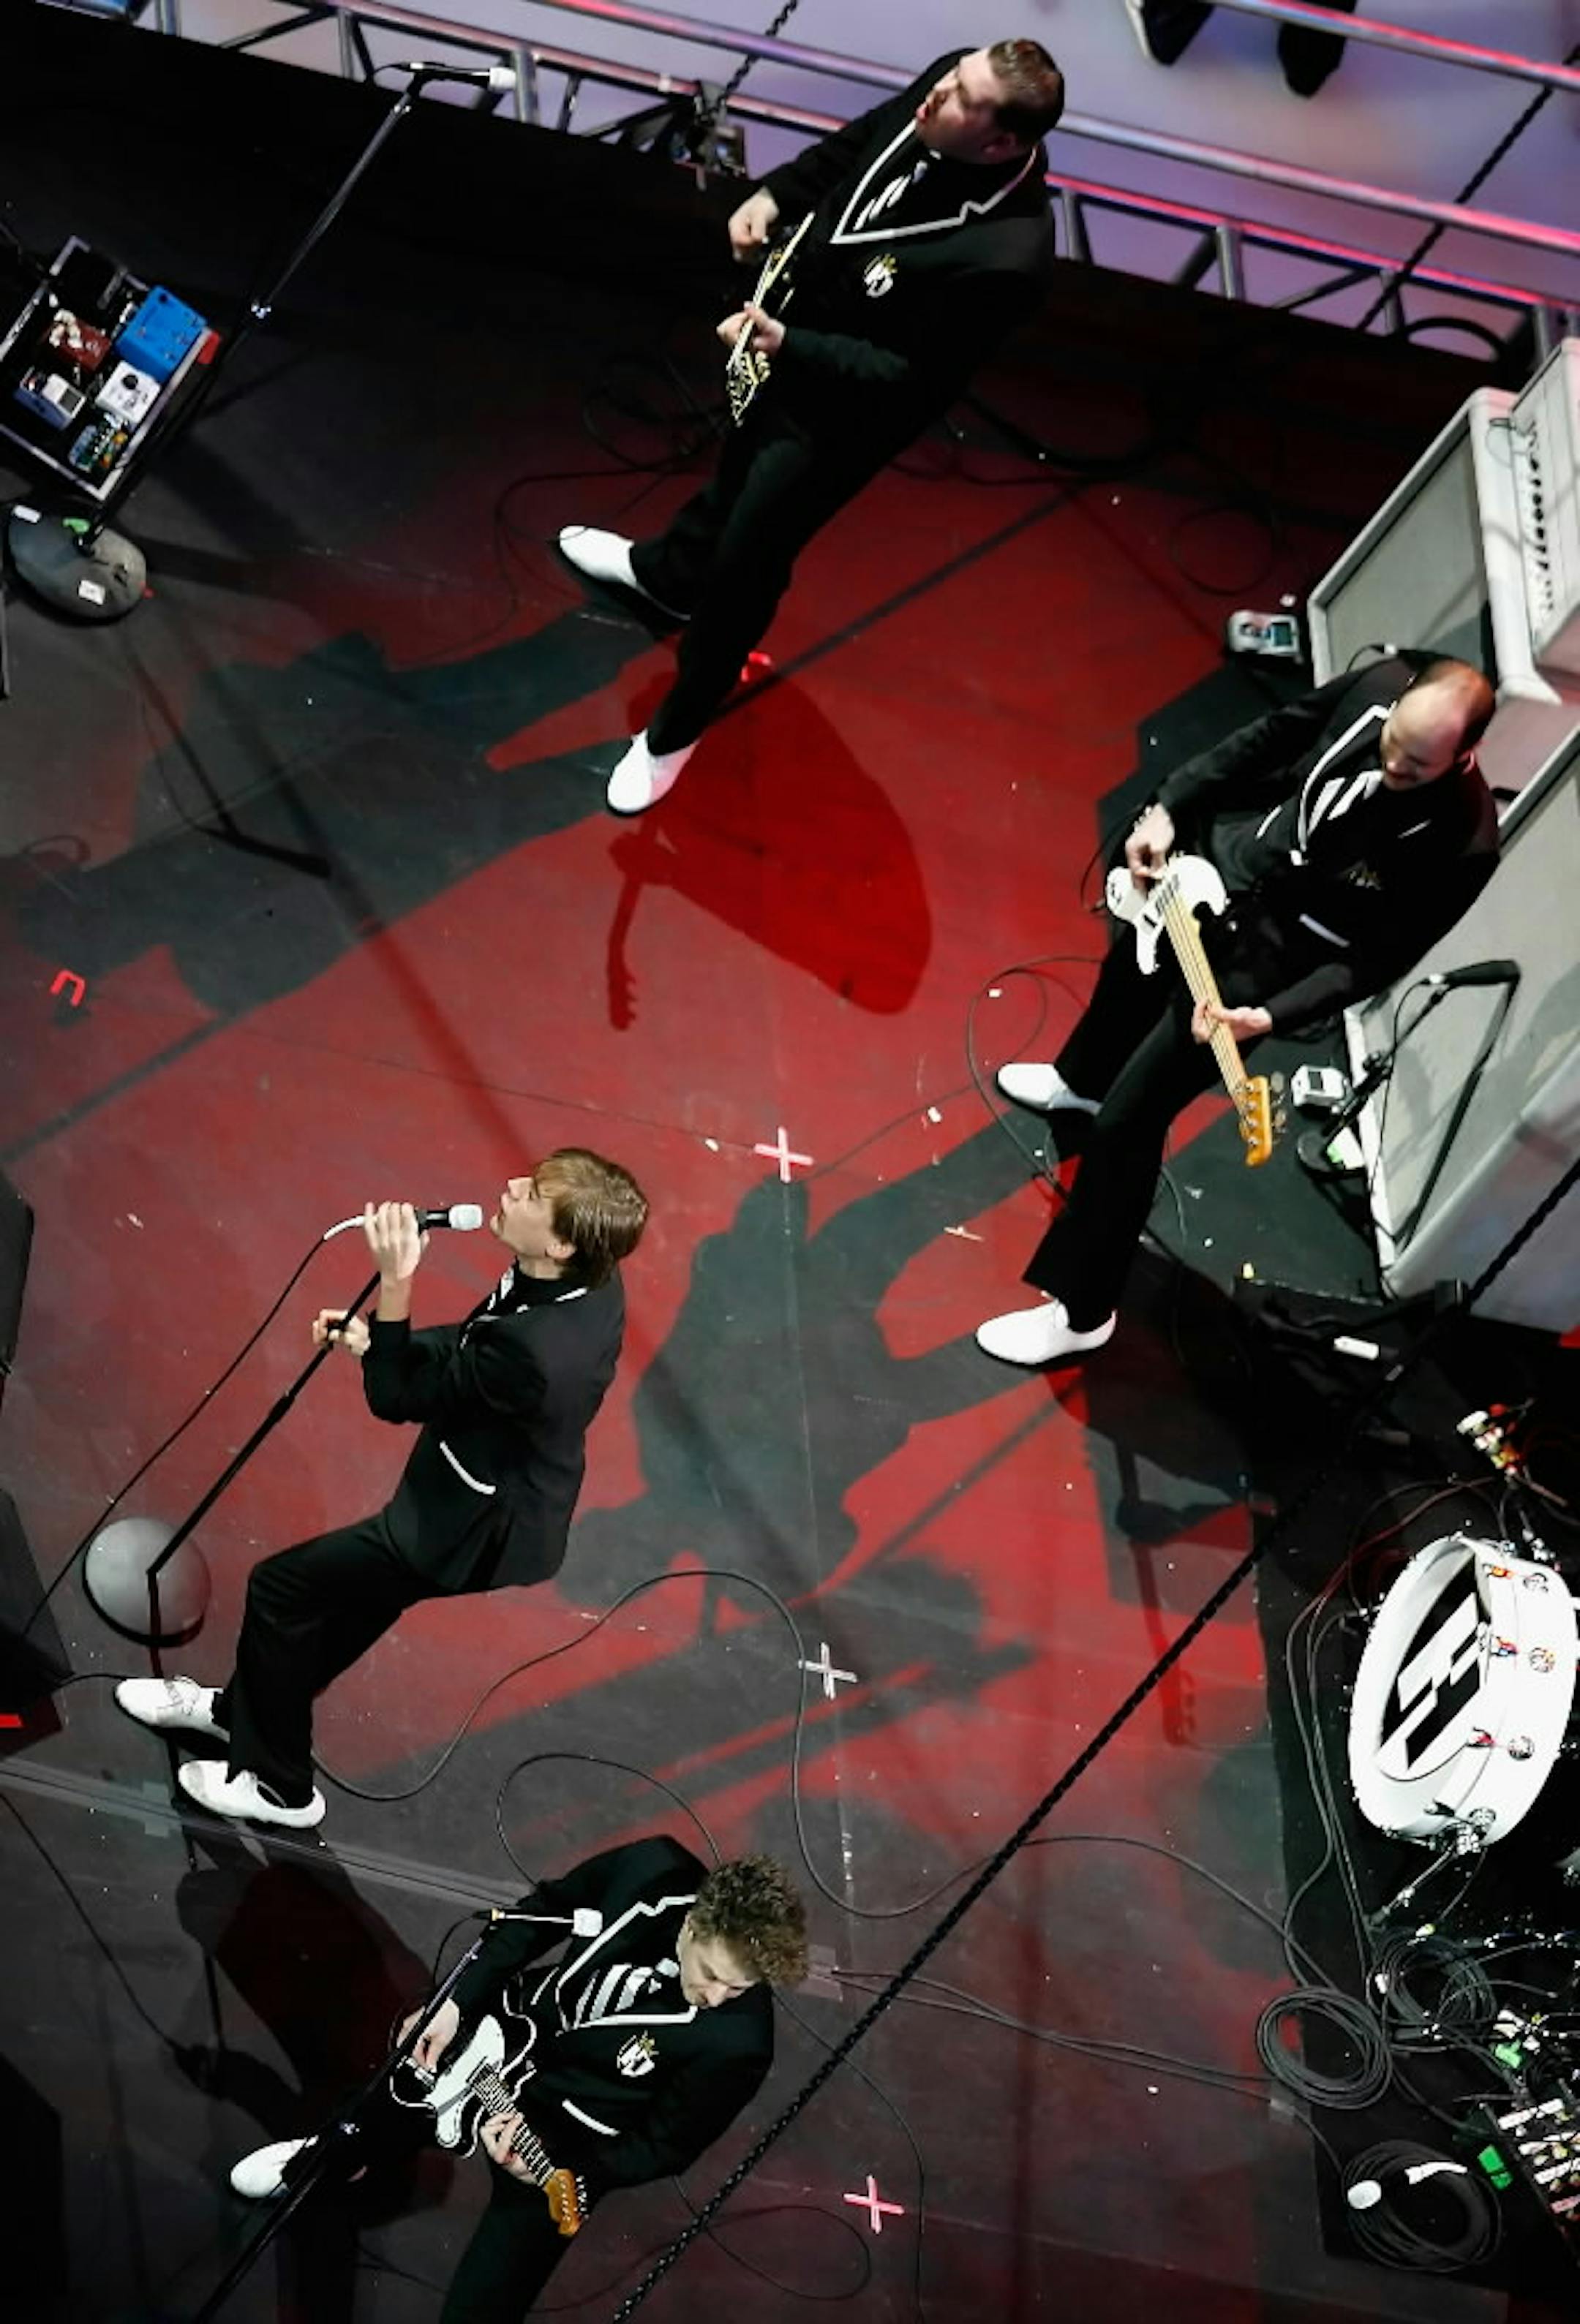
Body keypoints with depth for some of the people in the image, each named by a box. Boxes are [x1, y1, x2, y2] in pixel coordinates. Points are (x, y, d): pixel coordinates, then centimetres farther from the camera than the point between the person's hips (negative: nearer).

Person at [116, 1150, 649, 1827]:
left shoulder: (533, 1347, -39)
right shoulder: (587, 1280, -12)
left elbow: (396, 1399, -23)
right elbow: (469, 1345, 6)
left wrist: (395, 1285, -29)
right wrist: (375, 1338, -3)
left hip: (480, 1534, -8)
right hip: (512, 1501, 8)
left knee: (280, 1586, 5)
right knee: (352, 1590, 27)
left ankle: (280, 1786, 24)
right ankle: (241, 1707, 52)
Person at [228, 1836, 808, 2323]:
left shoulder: (737, 2043, -31)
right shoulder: (652, 1873, -24)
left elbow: (667, 2147, -15)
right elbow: (542, 1912, -4)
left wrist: (557, 2173, -26)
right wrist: (456, 2001, -7)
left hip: (570, 2137, -4)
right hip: (512, 2033, 4)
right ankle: (327, 2161, 54)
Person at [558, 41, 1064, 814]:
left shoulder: (1005, 255, -41)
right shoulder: (947, 82, -19)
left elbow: (917, 376, -30)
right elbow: (853, 144, 3)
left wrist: (788, 345, -35)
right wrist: (774, 195, -10)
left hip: (842, 410, -7)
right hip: (788, 326, 8)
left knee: (745, 565, 7)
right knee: (738, 463, 33)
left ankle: (674, 732, 32)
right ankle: (667, 573, 65)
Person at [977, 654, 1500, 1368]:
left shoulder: (1462, 846, -35)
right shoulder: (1383, 684, -22)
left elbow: (1376, 961, -23)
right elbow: (1269, 740, -4)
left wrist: (1269, 1017, -33)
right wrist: (1169, 809, -9)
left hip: (1267, 959, -6)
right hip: (1227, 863, 6)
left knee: (1128, 1119, -4)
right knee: (1128, 978, 36)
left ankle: (1081, 1309, 17)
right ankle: (1081, 1082, 73)